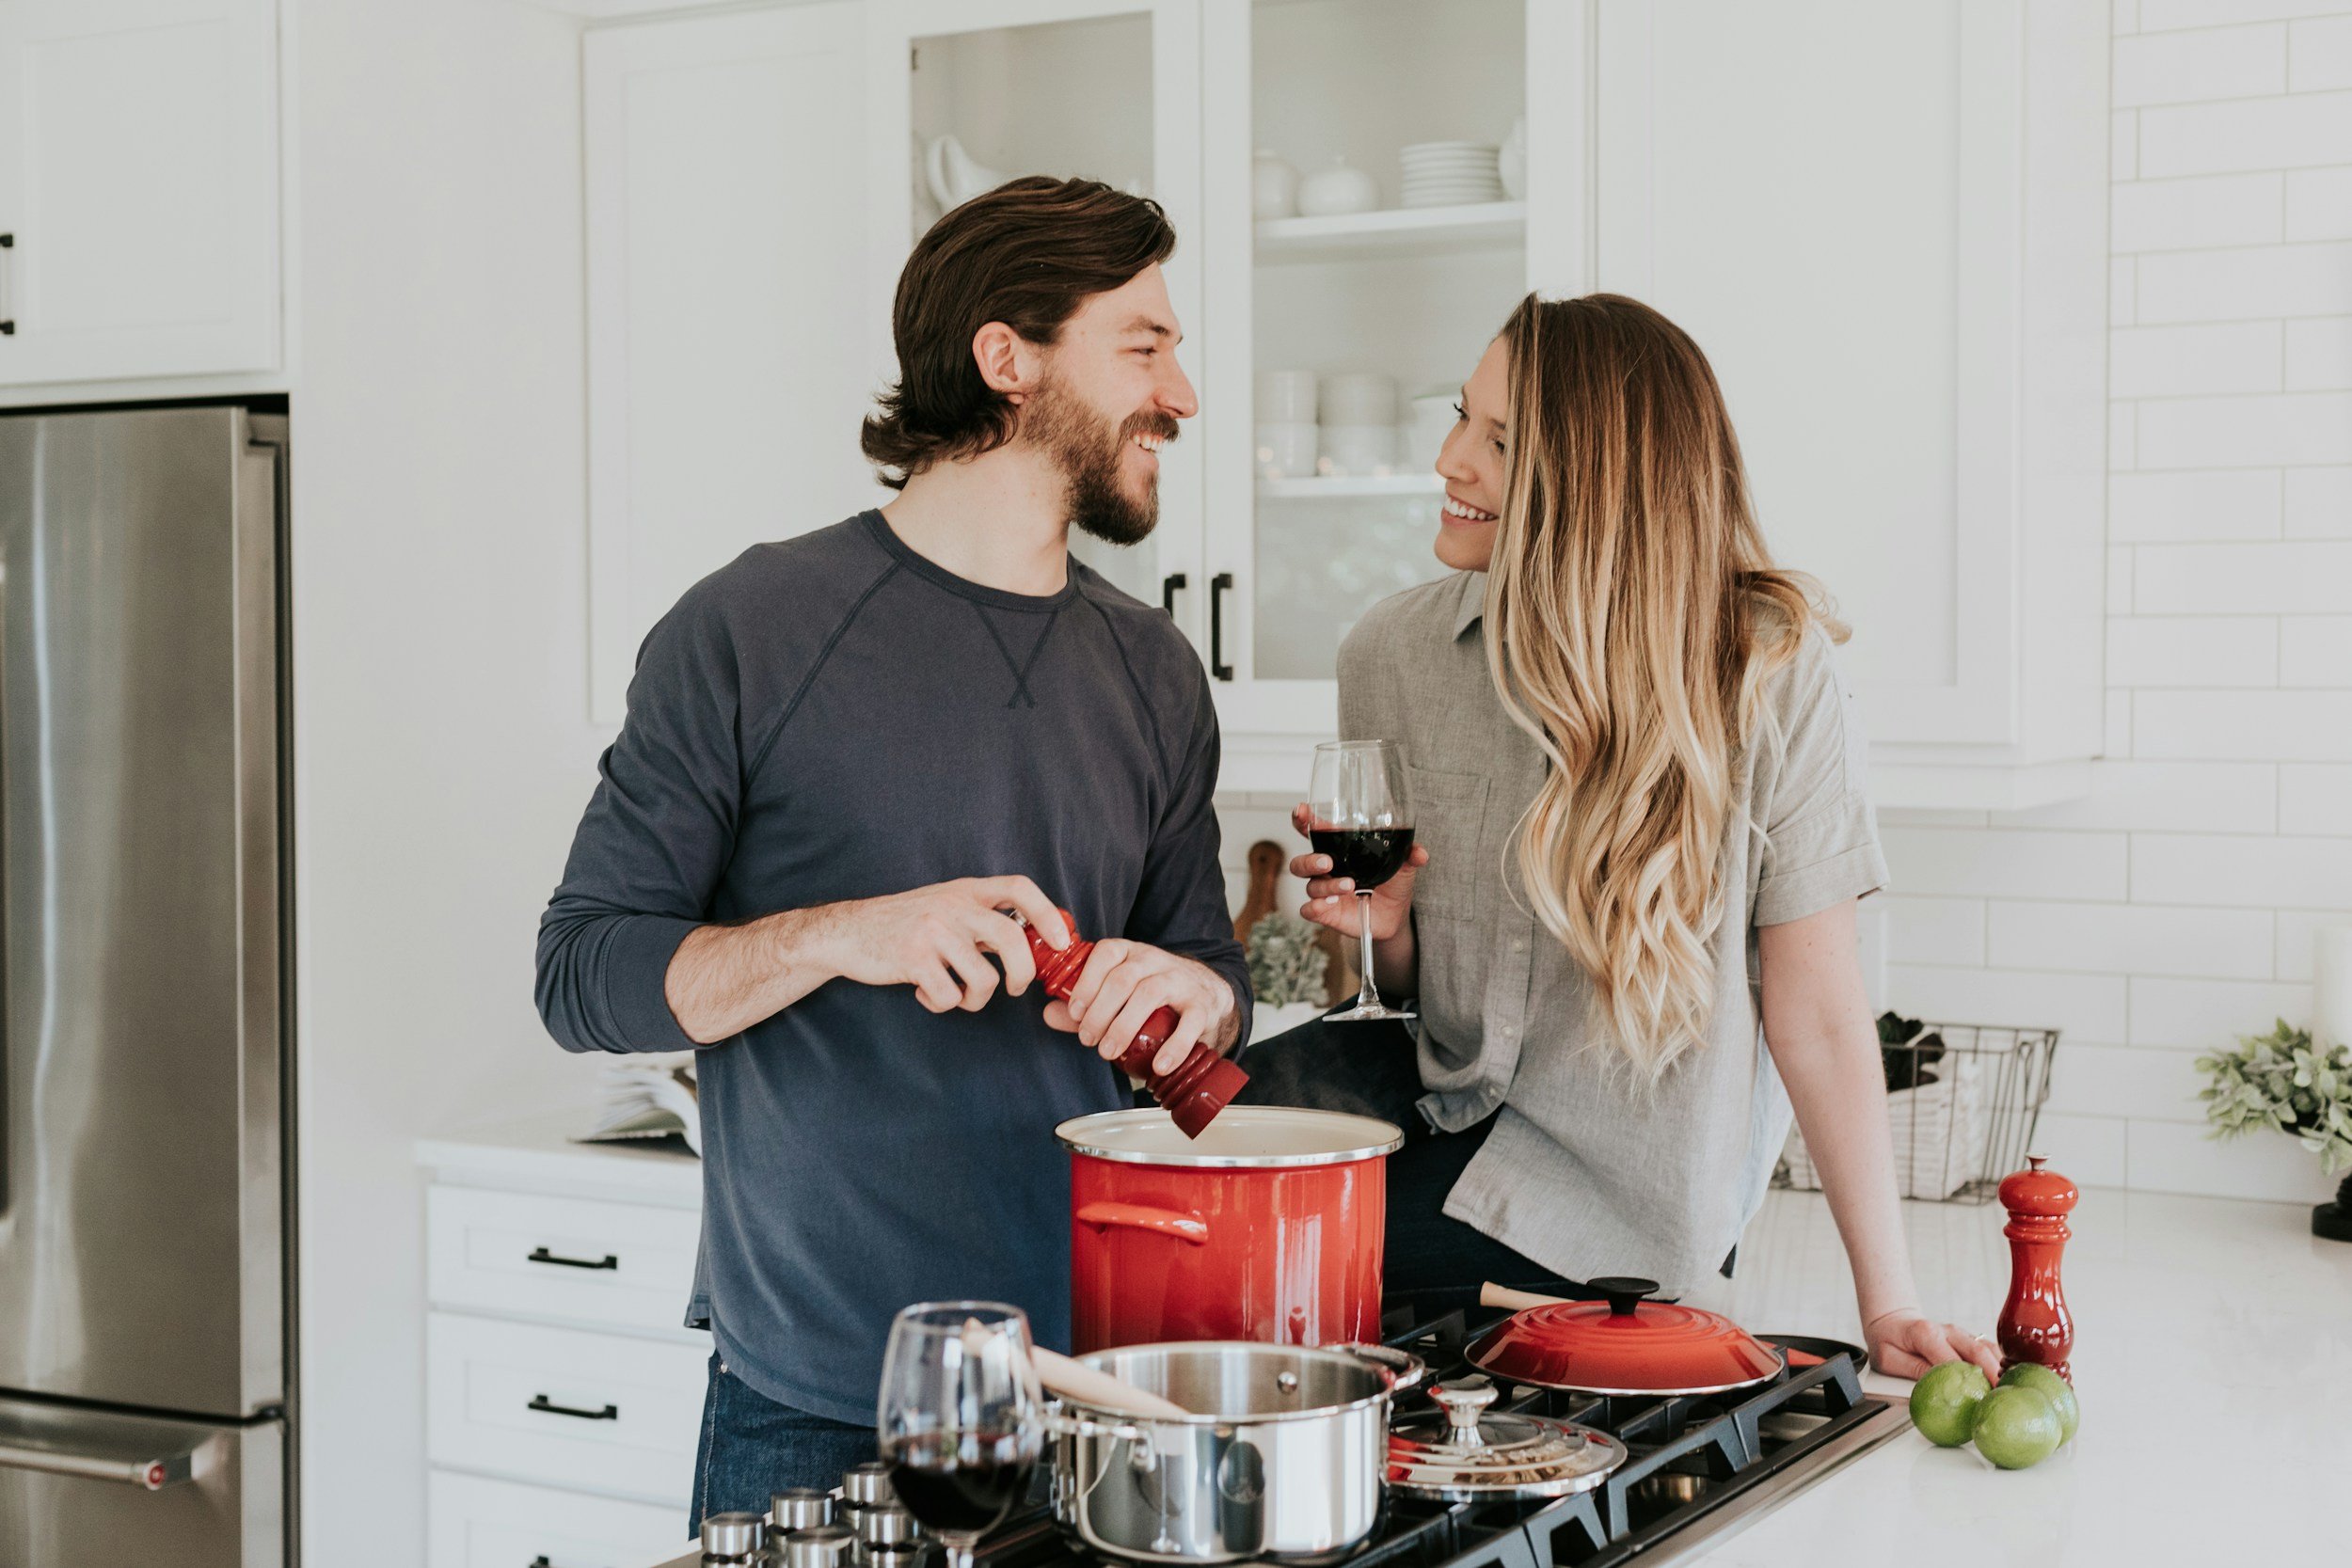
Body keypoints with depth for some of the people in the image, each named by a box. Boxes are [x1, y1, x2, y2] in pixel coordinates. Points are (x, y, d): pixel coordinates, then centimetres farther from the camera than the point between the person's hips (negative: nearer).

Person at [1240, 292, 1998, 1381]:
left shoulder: (1765, 666, -18)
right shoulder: (1394, 652, -6)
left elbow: (1816, 1017, -16)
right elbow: (1415, 982, 8)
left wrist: (1887, 1304, -16)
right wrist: (1385, 929, -15)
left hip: (1619, 1208, -4)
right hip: (1452, 1092, 4)